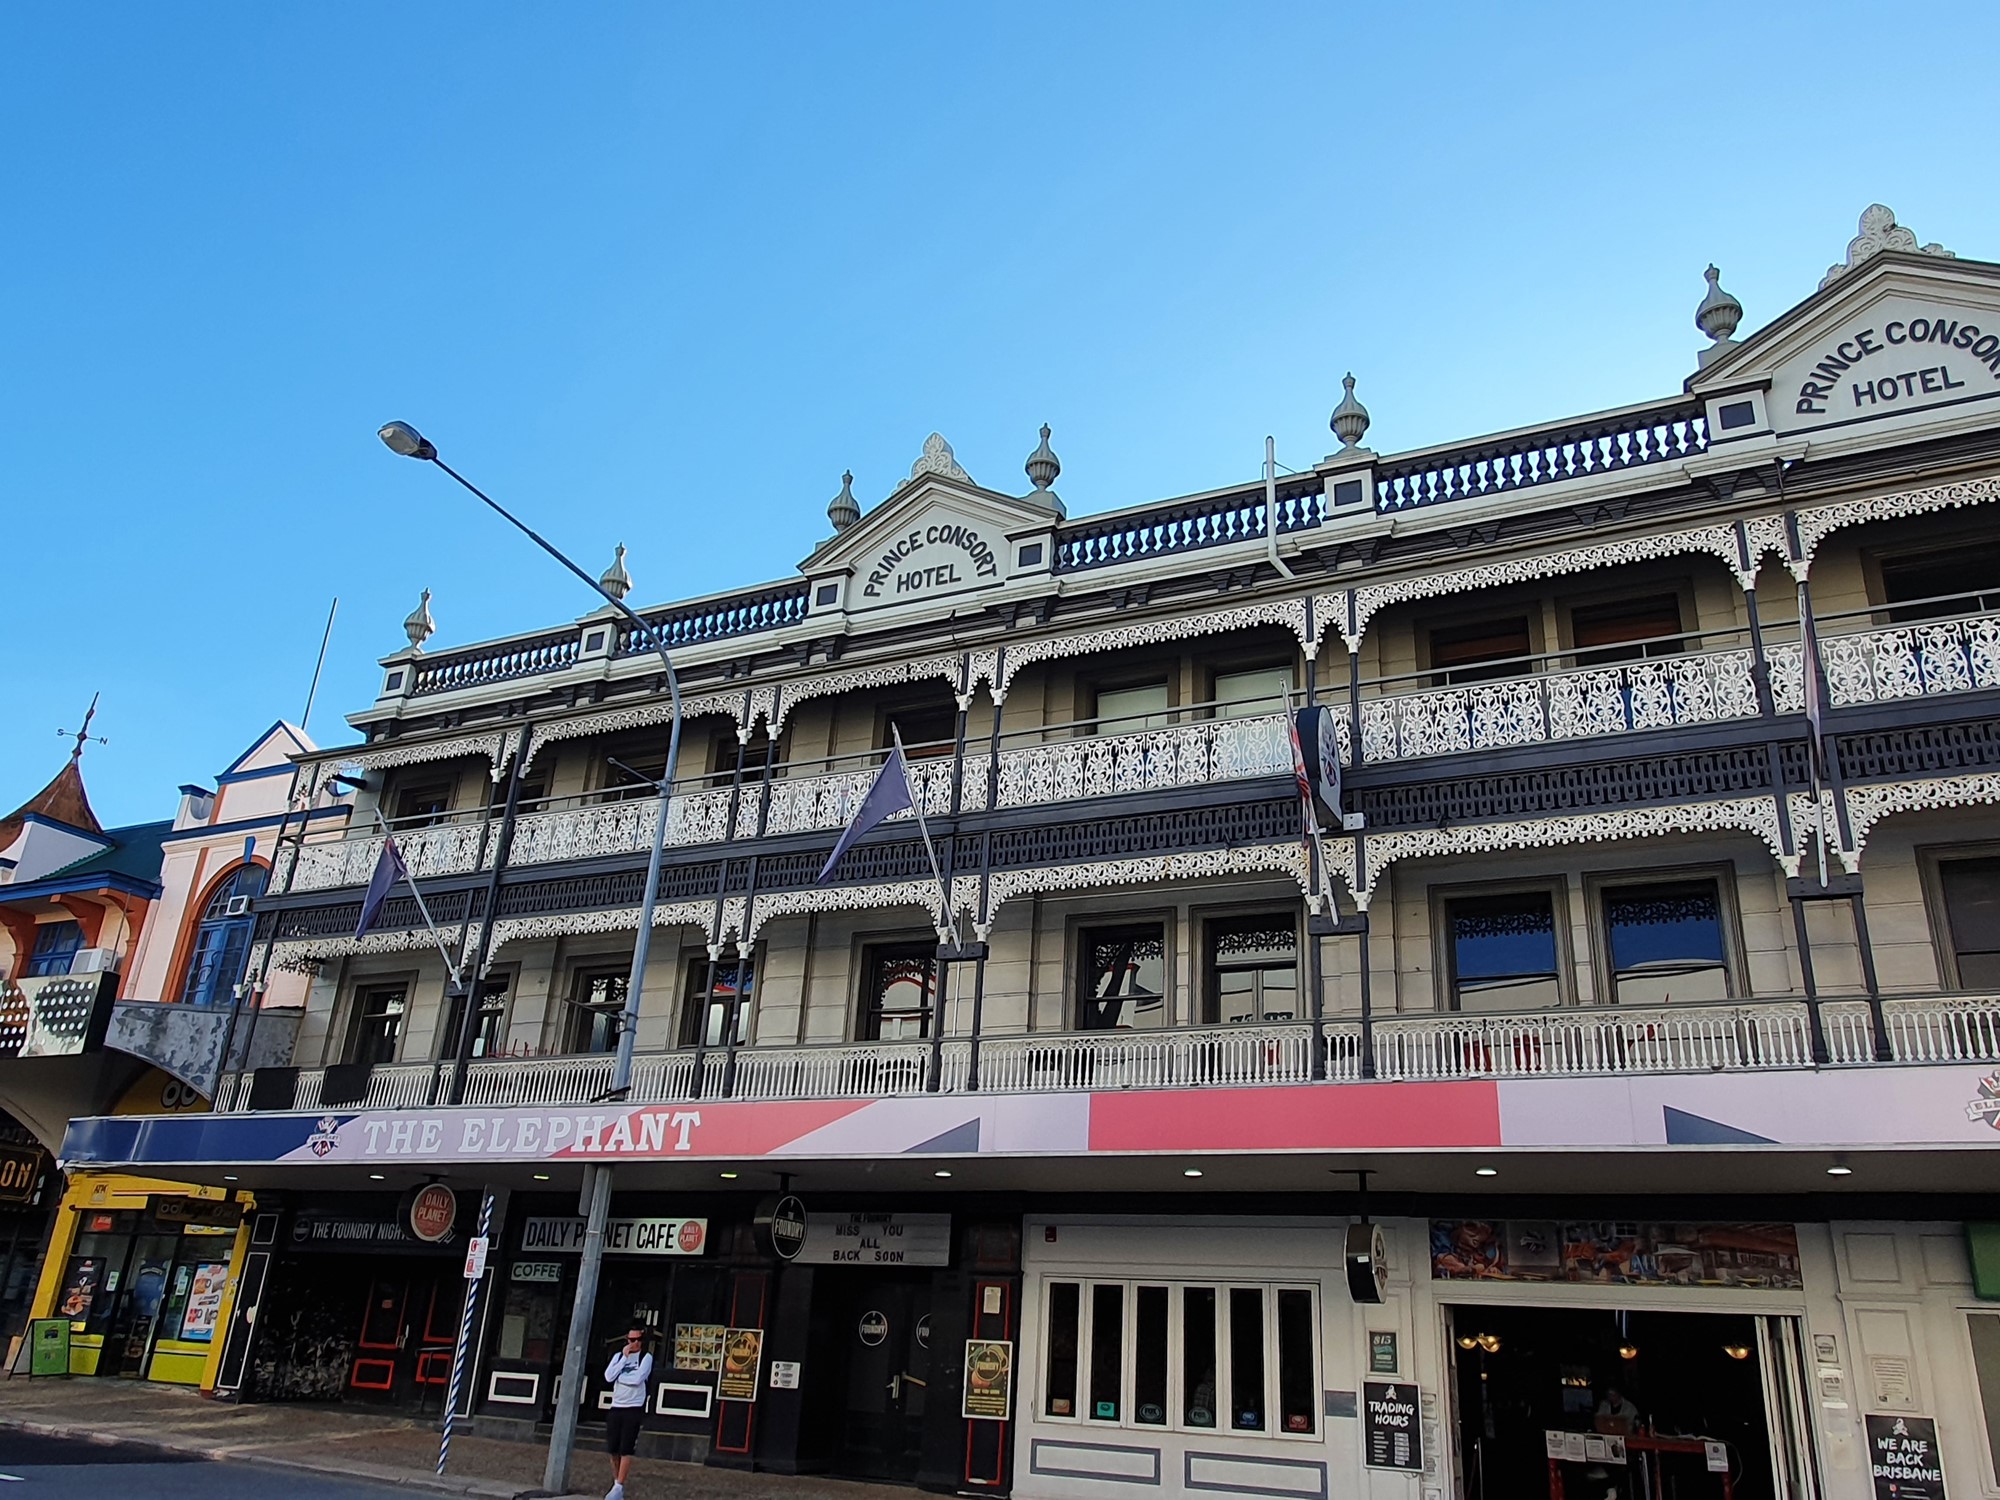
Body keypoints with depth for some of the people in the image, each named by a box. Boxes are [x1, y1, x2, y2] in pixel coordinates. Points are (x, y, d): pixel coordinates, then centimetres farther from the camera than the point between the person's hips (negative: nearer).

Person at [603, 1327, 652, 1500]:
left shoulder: (646, 1357, -2)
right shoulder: (618, 1356, 11)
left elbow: (637, 1379, -16)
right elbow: (608, 1376, -3)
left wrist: (618, 1376, -5)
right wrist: (624, 1357, -6)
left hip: (633, 1409, -5)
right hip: (615, 1407, 5)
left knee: (625, 1450, -6)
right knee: (613, 1449, 8)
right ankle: (616, 1482, 23)